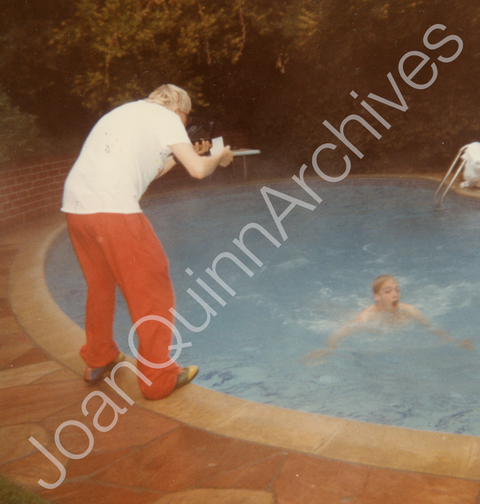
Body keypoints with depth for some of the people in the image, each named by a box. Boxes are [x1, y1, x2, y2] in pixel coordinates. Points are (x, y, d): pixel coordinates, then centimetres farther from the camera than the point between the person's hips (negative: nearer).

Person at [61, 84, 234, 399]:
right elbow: (199, 170, -2)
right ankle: (159, 377, 9)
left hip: (75, 204, 9)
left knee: (100, 285, 23)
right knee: (151, 289, 2)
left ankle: (98, 361, 37)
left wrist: (182, 155, 36)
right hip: (113, 208, -8)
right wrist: (219, 158, 18)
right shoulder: (166, 116, 7)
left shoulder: (128, 112, 30)